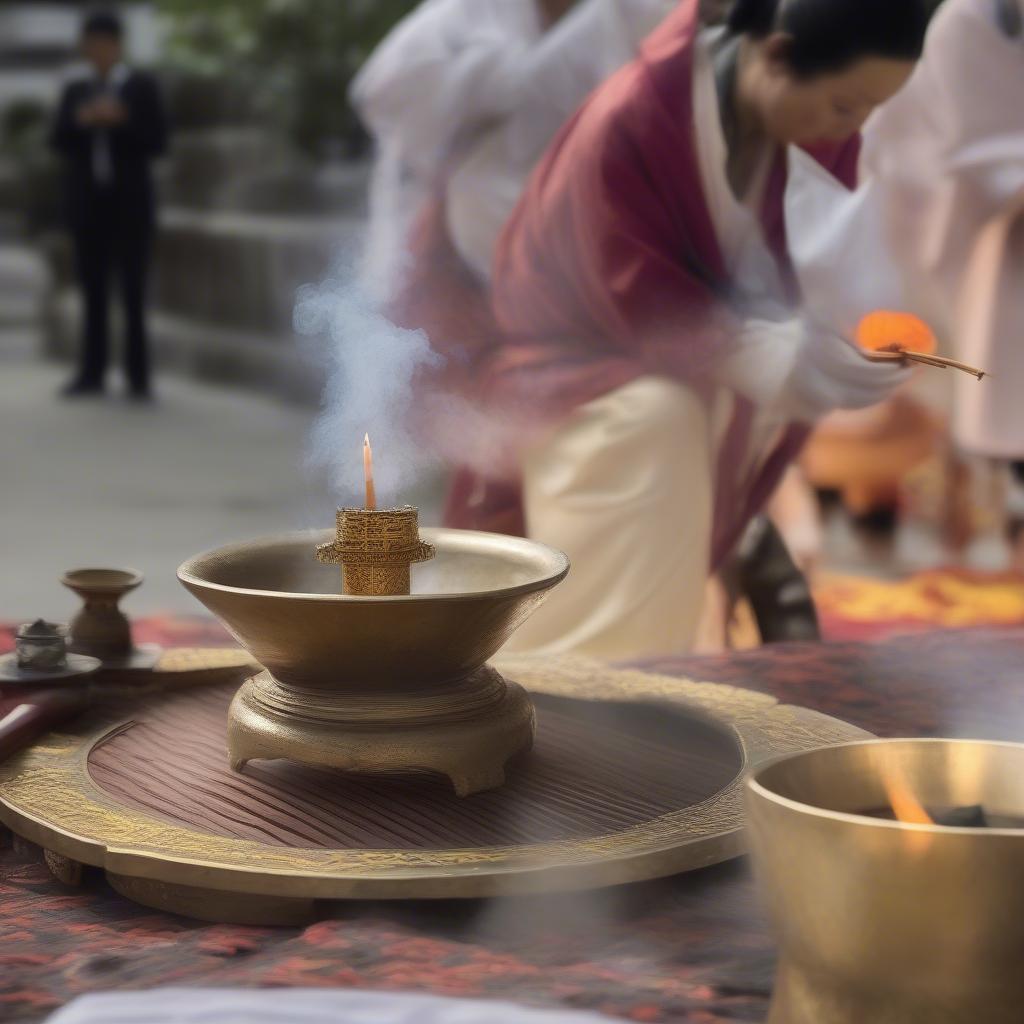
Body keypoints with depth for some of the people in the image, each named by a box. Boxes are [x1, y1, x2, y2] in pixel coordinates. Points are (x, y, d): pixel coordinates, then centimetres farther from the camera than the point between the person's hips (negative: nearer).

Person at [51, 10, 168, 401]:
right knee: (93, 291, 4)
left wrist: (120, 120, -17)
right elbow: (59, 143, 7)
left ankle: (138, 377, -2)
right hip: (88, 202, 3)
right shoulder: (75, 91, 13)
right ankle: (92, 373, 7)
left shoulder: (143, 87, 2)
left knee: (134, 291, -4)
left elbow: (157, 143, -4)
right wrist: (79, 122, -12)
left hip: (130, 202, -3)